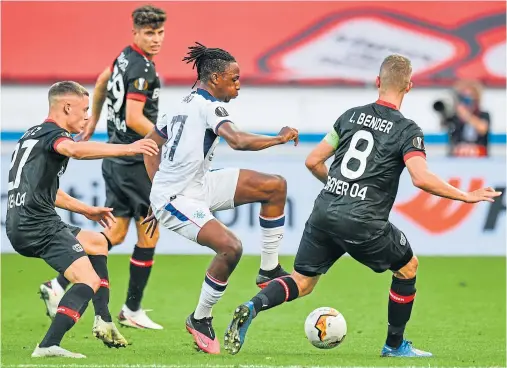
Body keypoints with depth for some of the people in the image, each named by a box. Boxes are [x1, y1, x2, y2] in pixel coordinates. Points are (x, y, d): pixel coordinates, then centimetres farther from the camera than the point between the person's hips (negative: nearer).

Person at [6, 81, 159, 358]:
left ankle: (103, 322, 23)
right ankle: (49, 346, -27)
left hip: (23, 226, 10)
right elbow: (76, 150, -34)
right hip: (37, 224, -10)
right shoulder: (52, 134, -8)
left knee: (97, 242, 28)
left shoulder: (34, 134, 23)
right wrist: (127, 149, -38)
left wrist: (87, 210, 36)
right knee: (89, 281, -16)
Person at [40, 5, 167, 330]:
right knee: (149, 234, 2)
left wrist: (93, 122, 42)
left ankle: (59, 284, 7)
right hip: (135, 162, -9)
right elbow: (134, 118, -26)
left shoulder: (126, 57, 10)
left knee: (115, 233, 12)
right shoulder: (142, 69, -19)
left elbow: (102, 81, 28)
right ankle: (132, 310, 9)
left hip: (116, 155, 9)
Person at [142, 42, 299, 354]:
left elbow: (150, 143, 21)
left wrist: (158, 187, 21)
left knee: (275, 186, 1)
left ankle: (269, 270, 7)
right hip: (178, 200, -10)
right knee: (230, 247, -28)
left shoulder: (185, 104, 14)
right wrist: (280, 139, -21)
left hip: (198, 186, 10)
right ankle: (200, 320, -7)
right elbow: (238, 141, -32)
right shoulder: (209, 106, -15)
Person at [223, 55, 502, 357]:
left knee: (302, 282, 13)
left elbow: (313, 161, 15)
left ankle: (252, 307, -14)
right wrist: (466, 197, -7)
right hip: (363, 222, -4)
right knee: (408, 267, 20)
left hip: (324, 213, 5)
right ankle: (395, 345, 26)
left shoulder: (351, 116, 13)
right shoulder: (407, 130, -3)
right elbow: (422, 179, -17)